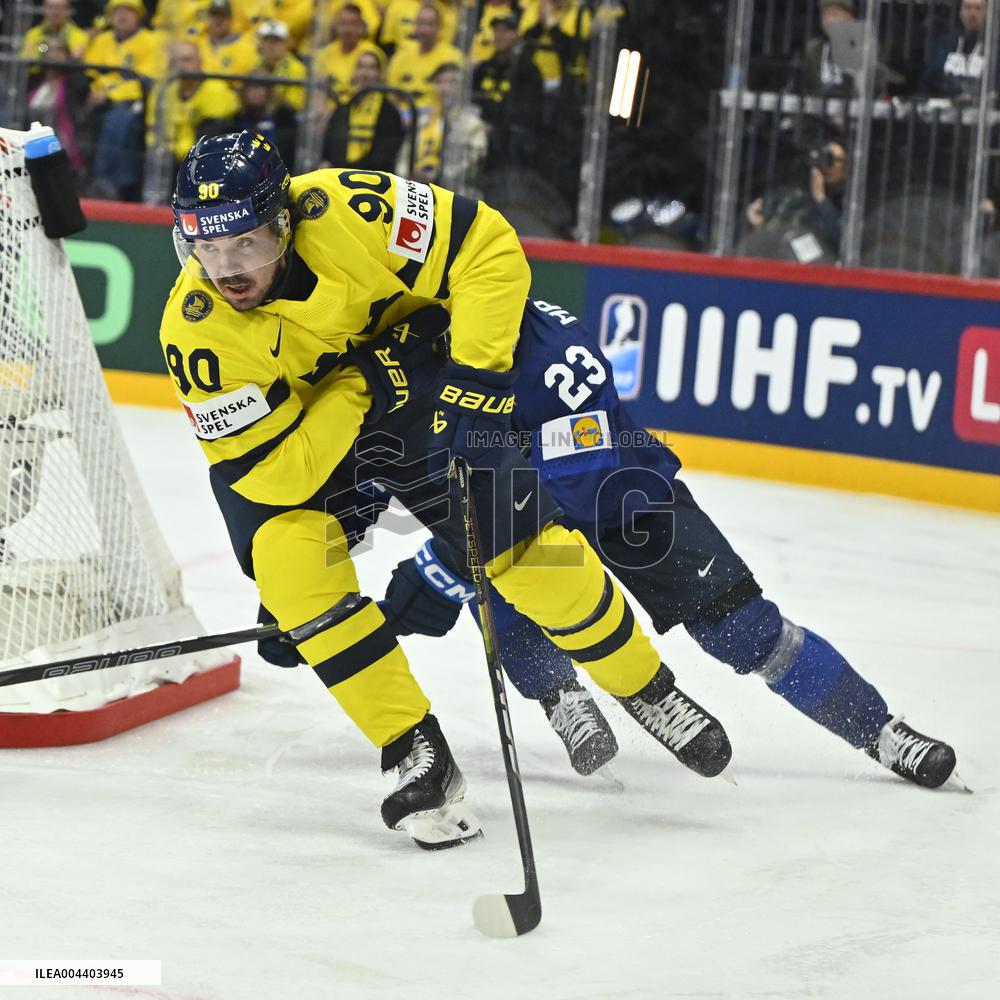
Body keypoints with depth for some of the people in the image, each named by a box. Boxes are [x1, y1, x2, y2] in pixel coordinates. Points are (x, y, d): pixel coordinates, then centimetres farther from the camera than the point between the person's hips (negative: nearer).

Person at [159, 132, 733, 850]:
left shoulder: (343, 212, -32)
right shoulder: (196, 328, -29)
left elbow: (487, 246, -22)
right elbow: (272, 473, -27)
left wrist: (477, 373, -27)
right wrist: (364, 381, -33)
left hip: (415, 392, 0)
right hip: (288, 444, 0)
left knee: (525, 547, -7)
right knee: (288, 551, -26)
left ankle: (646, 688, 19)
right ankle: (416, 756, -14)